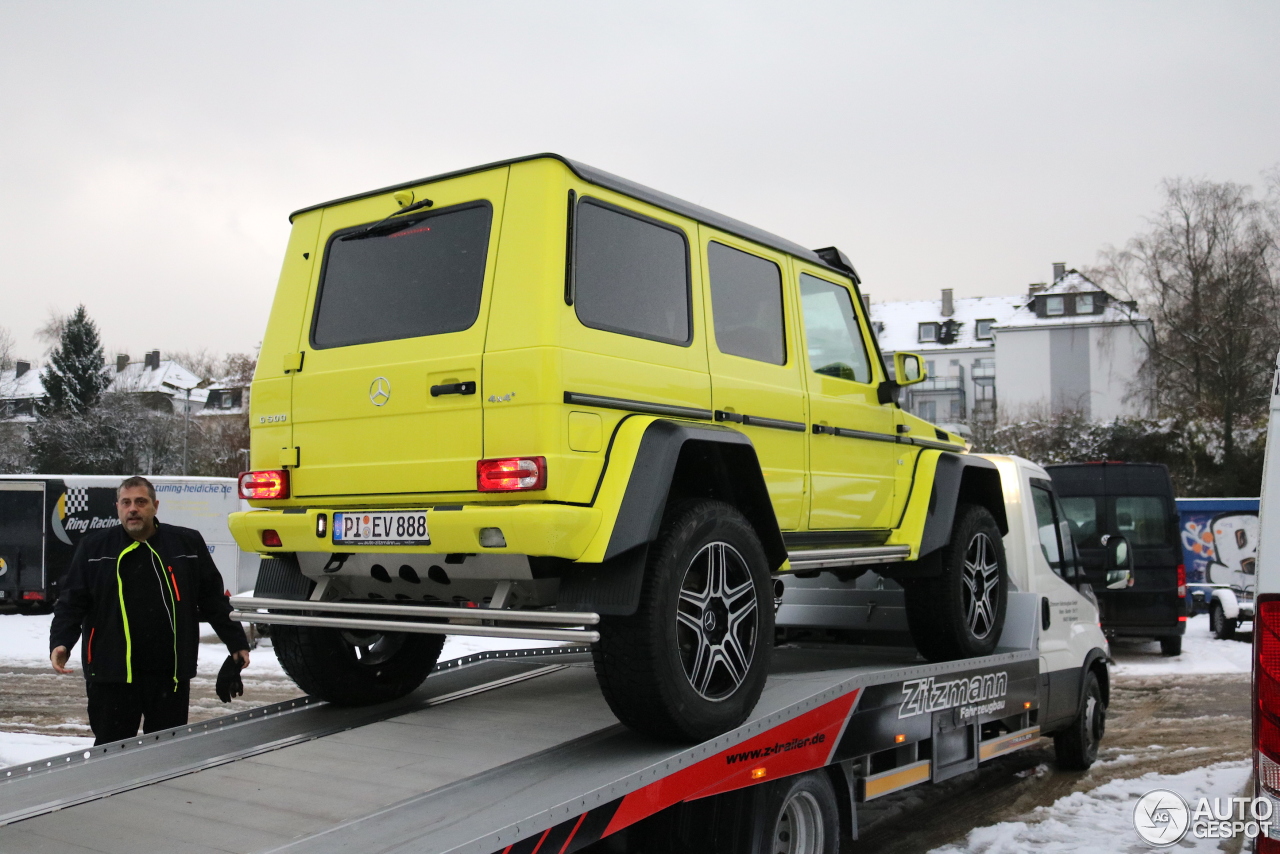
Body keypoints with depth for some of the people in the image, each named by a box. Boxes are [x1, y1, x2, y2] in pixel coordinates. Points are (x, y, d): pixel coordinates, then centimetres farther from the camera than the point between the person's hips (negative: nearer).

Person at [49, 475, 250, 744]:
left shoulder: (188, 544, 5)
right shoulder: (94, 548, 5)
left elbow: (213, 599, 10)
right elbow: (72, 602, 5)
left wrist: (236, 643, 8)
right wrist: (60, 642, -11)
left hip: (171, 673, 1)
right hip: (111, 672, -1)